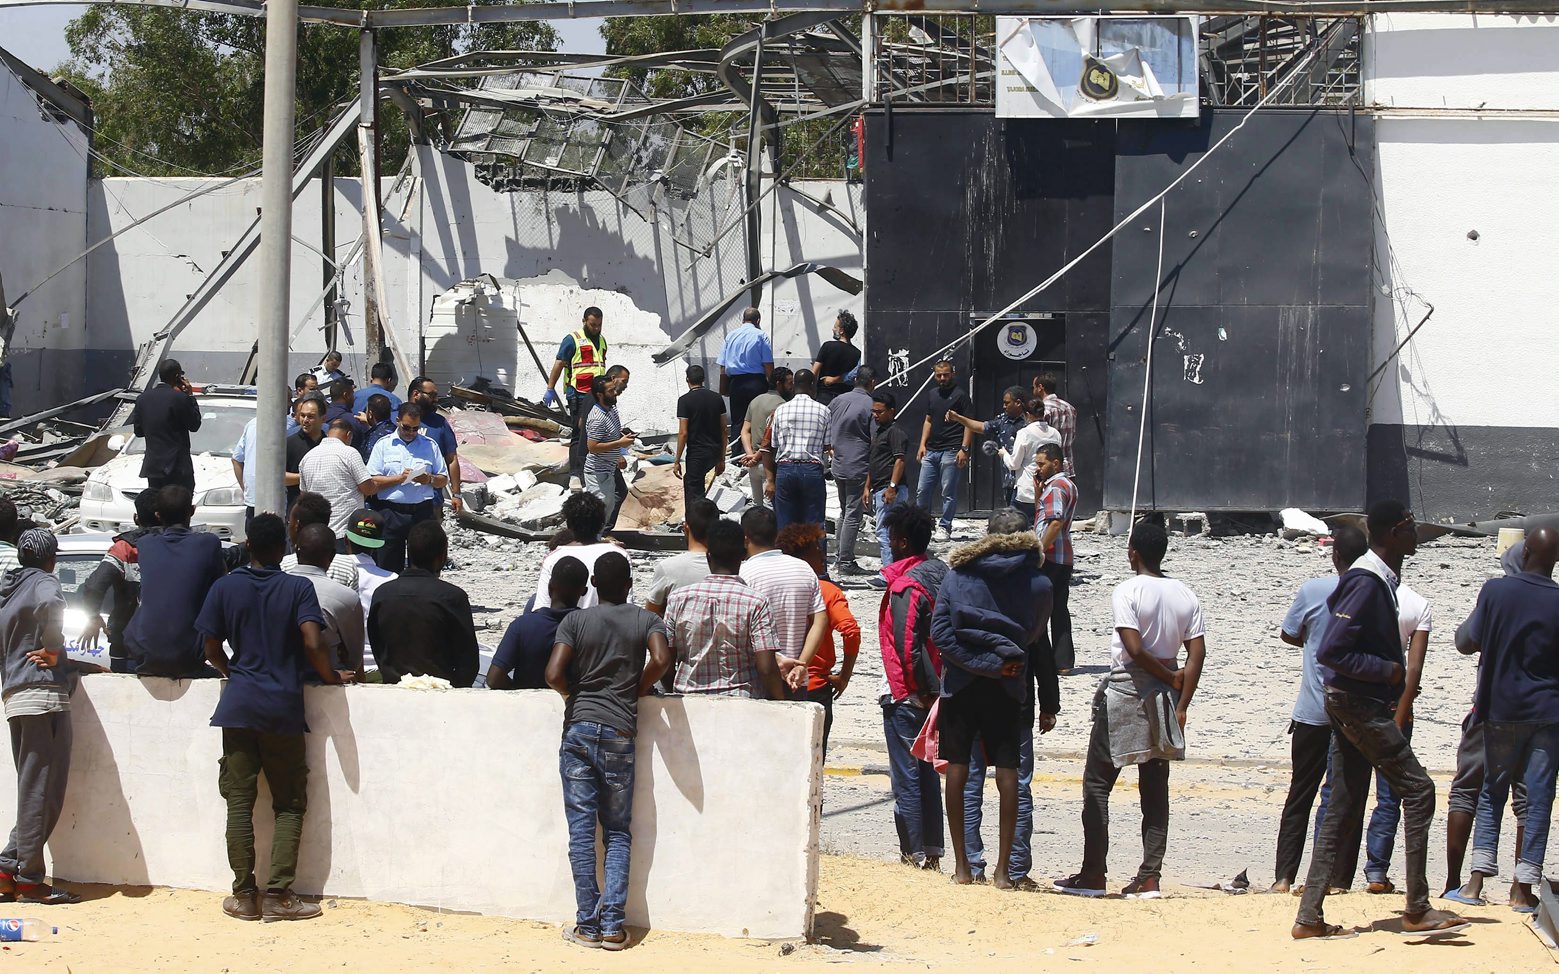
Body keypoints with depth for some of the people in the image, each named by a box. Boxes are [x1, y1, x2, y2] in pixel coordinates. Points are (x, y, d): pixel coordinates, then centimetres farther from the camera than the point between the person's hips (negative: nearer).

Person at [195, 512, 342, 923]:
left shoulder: (225, 587, 3)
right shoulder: (298, 588, -3)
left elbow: (212, 649, 6)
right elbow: (313, 644, -14)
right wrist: (331, 678, 3)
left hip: (239, 705, 2)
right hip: (284, 708, -2)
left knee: (239, 803, 5)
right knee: (289, 805, 6)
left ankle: (244, 894, 4)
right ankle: (278, 895, -2)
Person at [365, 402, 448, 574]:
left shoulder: (430, 445, 13)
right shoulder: (383, 445, 8)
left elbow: (443, 480, 13)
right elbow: (372, 481, -1)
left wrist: (430, 479, -8)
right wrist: (399, 478, -12)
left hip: (422, 510, 1)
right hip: (390, 512, -1)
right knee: (389, 564, 0)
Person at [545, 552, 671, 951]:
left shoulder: (575, 622, 3)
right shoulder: (646, 621, 4)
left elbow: (554, 674, -8)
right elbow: (661, 659, -14)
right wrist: (637, 690, 5)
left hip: (579, 728, 0)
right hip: (620, 733, 0)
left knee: (581, 831, 1)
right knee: (618, 833, 7)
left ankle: (588, 925, -1)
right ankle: (613, 925, -3)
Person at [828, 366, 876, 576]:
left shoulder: (838, 401, 5)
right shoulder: (871, 406, -12)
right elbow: (876, 442, -12)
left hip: (838, 465, 6)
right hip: (859, 467, -6)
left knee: (845, 512, 19)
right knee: (853, 515, -1)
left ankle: (840, 558, 22)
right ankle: (846, 563, 0)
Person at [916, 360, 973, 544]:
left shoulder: (960, 395, -4)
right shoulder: (931, 394, 16)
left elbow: (969, 424, -6)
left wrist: (964, 449, -14)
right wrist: (922, 444, 12)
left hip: (951, 451, -6)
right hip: (931, 451, 6)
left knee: (948, 492, -2)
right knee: (922, 490, 5)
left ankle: (945, 528, 5)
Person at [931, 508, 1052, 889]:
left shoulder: (957, 574, 0)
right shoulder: (1038, 583, 0)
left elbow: (940, 632, -8)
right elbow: (1036, 638, 11)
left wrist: (980, 662, -8)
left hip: (961, 683, 0)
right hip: (1008, 688, 0)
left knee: (958, 769, 7)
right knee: (1008, 772, 4)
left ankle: (962, 865, 9)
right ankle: (1004, 868, 2)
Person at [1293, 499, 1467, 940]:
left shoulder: (1381, 580, 13)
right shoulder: (1366, 583, -19)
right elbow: (1329, 652, -23)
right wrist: (1387, 671, -17)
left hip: (1352, 705, 10)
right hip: (1359, 704, -10)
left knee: (1341, 806, 8)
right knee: (1418, 789, -6)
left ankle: (1309, 917, 8)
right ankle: (1417, 910, -3)